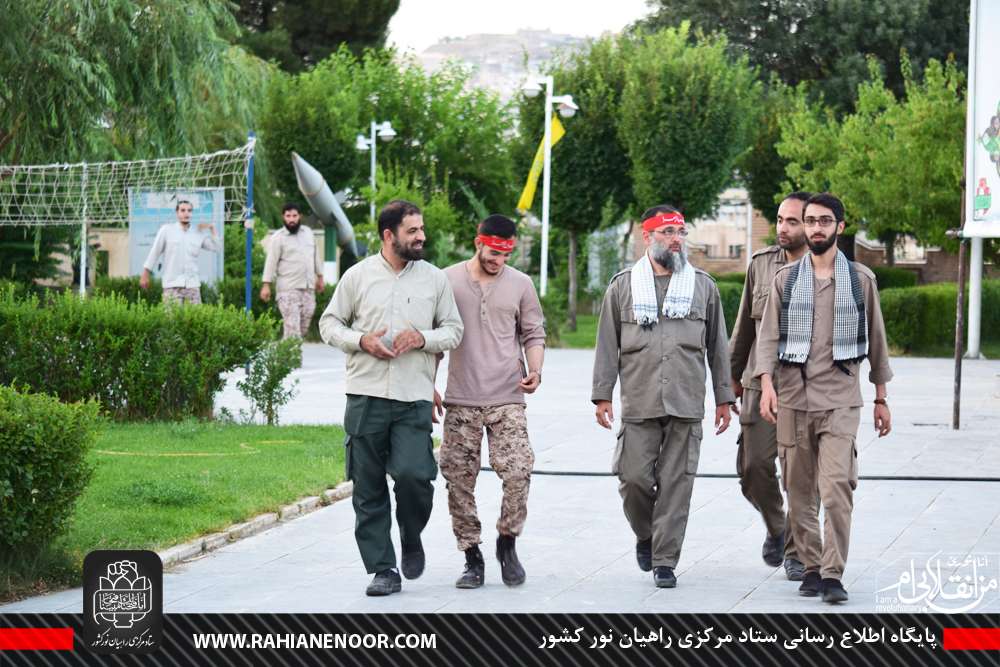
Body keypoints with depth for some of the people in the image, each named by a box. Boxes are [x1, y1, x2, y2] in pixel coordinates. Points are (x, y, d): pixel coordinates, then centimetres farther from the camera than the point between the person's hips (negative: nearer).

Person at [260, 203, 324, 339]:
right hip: (288, 288, -6)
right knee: (292, 324, -12)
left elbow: (315, 256, 21)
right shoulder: (278, 237, -4)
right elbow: (271, 262, -7)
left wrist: (320, 277, 21)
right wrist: (266, 285, -13)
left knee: (305, 324, 5)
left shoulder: (308, 233, 12)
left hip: (308, 287, 6)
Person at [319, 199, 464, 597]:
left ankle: (411, 538, 14)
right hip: (366, 396, 0)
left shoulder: (435, 279, 8)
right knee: (369, 489, 1)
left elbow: (454, 330, 13)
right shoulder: (358, 276, 5)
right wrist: (361, 341, -8)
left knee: (413, 474, -16)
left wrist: (423, 338, -7)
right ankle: (383, 569, 9)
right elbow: (329, 323, 10)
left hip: (415, 398, 0)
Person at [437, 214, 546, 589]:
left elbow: (533, 334, 13)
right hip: (460, 402, 0)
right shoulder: (447, 281, 4)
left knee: (518, 473, -15)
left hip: (507, 399, 0)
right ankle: (472, 558, 12)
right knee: (459, 481, 1)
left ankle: (507, 544, 6)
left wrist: (535, 371, -5)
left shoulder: (520, 284, 7)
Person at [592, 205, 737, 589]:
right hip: (639, 405, 0)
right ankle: (645, 536, 24)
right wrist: (602, 395, 2)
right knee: (634, 477, -5)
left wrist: (724, 398, 11)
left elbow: (717, 346, 13)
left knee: (676, 483, -2)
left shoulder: (703, 286, 11)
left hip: (686, 405, 0)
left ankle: (664, 560, 5)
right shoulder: (623, 286, 8)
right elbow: (607, 345, 8)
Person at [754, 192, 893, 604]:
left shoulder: (861, 279, 8)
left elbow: (875, 339, 13)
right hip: (793, 398, 2)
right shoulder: (785, 279, 9)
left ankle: (833, 575, -15)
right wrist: (766, 384, -12)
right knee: (799, 490, 4)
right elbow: (768, 336, 4)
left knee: (837, 485, -15)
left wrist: (881, 399, 14)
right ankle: (811, 567, 15)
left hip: (840, 399, -2)